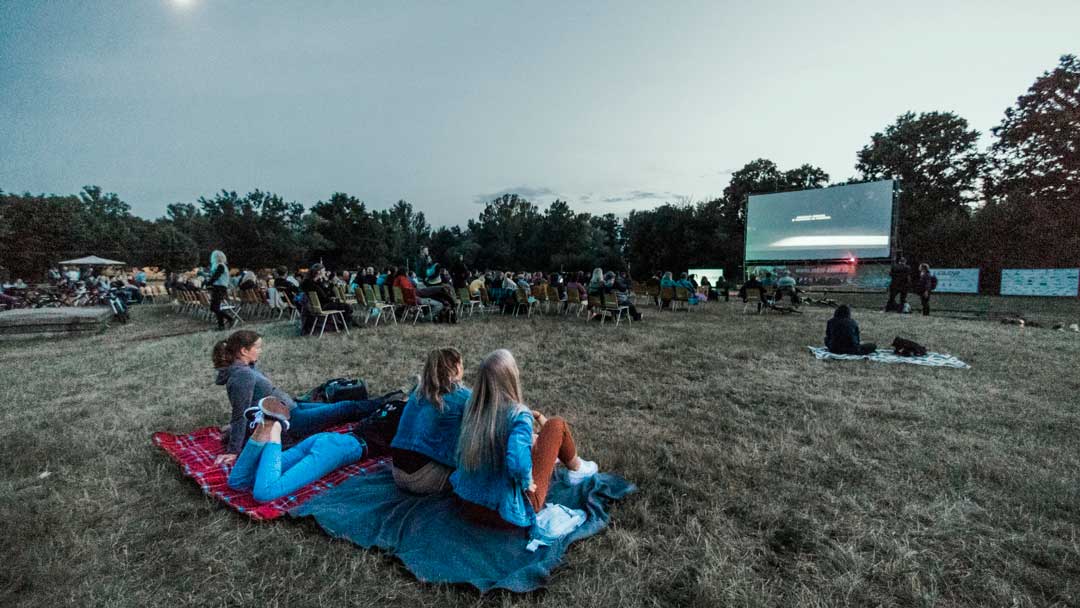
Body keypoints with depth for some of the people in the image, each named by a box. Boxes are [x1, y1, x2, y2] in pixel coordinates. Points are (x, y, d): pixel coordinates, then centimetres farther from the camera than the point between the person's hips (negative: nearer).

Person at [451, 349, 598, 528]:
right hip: (509, 512, -6)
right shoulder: (519, 415, -25)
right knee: (557, 425, 2)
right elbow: (517, 464, -39)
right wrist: (526, 482, -17)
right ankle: (577, 470, 30)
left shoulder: (473, 408, -7)